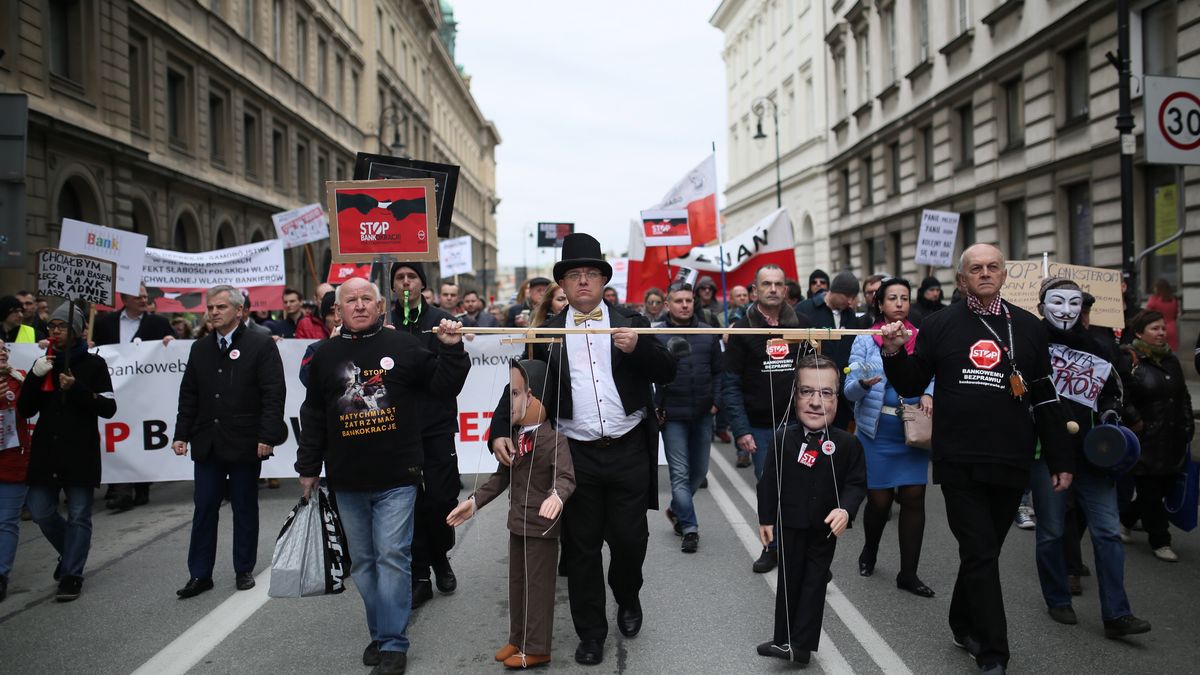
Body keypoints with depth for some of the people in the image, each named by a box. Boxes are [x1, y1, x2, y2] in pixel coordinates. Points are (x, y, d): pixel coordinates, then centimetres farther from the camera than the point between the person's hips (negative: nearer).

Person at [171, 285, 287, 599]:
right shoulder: (200, 349, 12)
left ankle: (244, 570, 20)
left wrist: (267, 437, -16)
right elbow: (188, 395, 14)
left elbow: (273, 394, -10)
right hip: (207, 444, 4)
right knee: (204, 509, 6)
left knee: (245, 509, 8)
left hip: (244, 444, -4)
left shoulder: (261, 345, -5)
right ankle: (200, 574, 14)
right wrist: (182, 434, 6)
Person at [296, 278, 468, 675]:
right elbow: (313, 416, 13)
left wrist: (451, 350, -12)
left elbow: (443, 386, 3)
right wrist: (308, 467, 14)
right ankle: (380, 633, 26)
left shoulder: (403, 345, 0)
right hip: (347, 481, 3)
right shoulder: (325, 355, 7)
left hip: (397, 478, -3)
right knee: (363, 562, 12)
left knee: (392, 557, -4)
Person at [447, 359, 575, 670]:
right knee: (516, 582, 18)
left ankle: (536, 649, 17)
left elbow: (566, 477, -30)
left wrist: (557, 496, -51)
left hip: (542, 525, -8)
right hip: (518, 522, 8)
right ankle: (517, 639, 34)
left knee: (538, 586, 4)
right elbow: (502, 476, 14)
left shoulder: (552, 438, -20)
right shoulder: (513, 437, 6)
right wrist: (475, 501, 5)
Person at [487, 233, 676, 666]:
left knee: (630, 538, 7)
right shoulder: (548, 334, 4)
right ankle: (590, 632, 24)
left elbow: (667, 373, -1)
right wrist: (500, 432, -13)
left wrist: (637, 348, -20)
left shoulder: (630, 325, 4)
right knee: (581, 547, 8)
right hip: (576, 456, 0)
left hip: (629, 452, 0)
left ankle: (627, 599, 38)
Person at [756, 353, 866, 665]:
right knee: (788, 580, 13)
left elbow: (856, 483, -7)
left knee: (815, 582, 9)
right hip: (789, 525, 1)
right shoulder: (784, 438, -11)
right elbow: (770, 481, -4)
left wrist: (845, 510, -25)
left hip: (825, 529, -1)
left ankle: (801, 644, 16)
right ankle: (783, 638, 24)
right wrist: (766, 518, -2)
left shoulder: (847, 443, -13)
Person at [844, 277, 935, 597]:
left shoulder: (922, 339, 4)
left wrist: (928, 394, -10)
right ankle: (869, 551, 33)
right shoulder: (865, 340, -3)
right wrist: (863, 383, -28)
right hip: (877, 432, -2)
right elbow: (850, 391, -6)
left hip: (913, 432, 2)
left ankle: (908, 573, 10)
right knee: (879, 500, 3)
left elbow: (933, 376, 11)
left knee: (913, 498, -2)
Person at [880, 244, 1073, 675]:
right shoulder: (940, 325, 2)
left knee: (983, 552, 15)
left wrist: (1059, 461, 8)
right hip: (959, 462, -2)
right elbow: (912, 386, 5)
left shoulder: (1028, 327, 8)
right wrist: (894, 354, -15)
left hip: (1011, 462, 3)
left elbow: (1045, 399, 10)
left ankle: (964, 626, 34)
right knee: (981, 556, -2)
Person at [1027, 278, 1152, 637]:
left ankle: (1116, 614, 4)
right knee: (1052, 531, 6)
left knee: (1108, 531, -1)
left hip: (1090, 452, 4)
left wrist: (1110, 420, 6)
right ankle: (1058, 601, 22)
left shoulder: (1096, 347, 10)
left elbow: (1112, 392, 22)